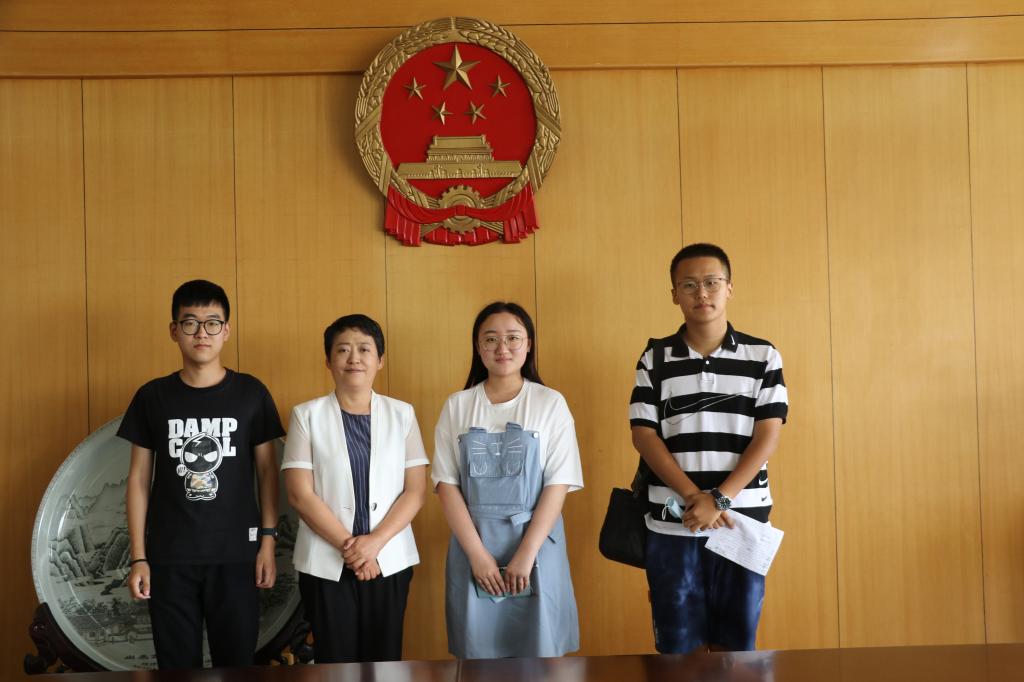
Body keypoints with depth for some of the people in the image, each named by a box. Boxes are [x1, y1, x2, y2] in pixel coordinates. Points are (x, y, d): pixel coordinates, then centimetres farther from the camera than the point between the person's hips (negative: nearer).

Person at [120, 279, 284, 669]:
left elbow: (267, 470, 4)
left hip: (236, 554, -1)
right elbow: (139, 479, 5)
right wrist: (138, 556, 1)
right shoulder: (152, 397, 3)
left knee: (237, 664, 6)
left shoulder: (251, 393, 1)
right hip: (169, 557, 1)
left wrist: (268, 541, -2)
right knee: (177, 667, 9)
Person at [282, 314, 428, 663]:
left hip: (389, 561, 2)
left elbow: (415, 491, 0)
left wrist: (375, 542, -13)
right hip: (326, 564, -1)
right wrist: (349, 546, -12)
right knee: (335, 661, 5)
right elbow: (300, 494, -7)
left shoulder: (402, 413, 4)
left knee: (384, 660, 8)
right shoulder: (307, 415, -1)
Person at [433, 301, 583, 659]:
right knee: (479, 652, 9)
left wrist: (526, 554, -13)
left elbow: (559, 483, -6)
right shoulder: (457, 406, 3)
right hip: (472, 543, 1)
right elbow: (446, 483, -1)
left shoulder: (550, 403, -2)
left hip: (535, 543, -1)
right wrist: (477, 553, -10)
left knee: (539, 652, 6)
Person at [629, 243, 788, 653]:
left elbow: (767, 436, -4)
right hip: (673, 524, 0)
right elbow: (644, 435, -2)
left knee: (734, 644, 9)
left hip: (742, 521, 0)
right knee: (678, 645, 7)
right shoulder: (655, 359, 4)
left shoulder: (763, 356, 3)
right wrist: (694, 497, -14)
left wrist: (720, 499, -15)